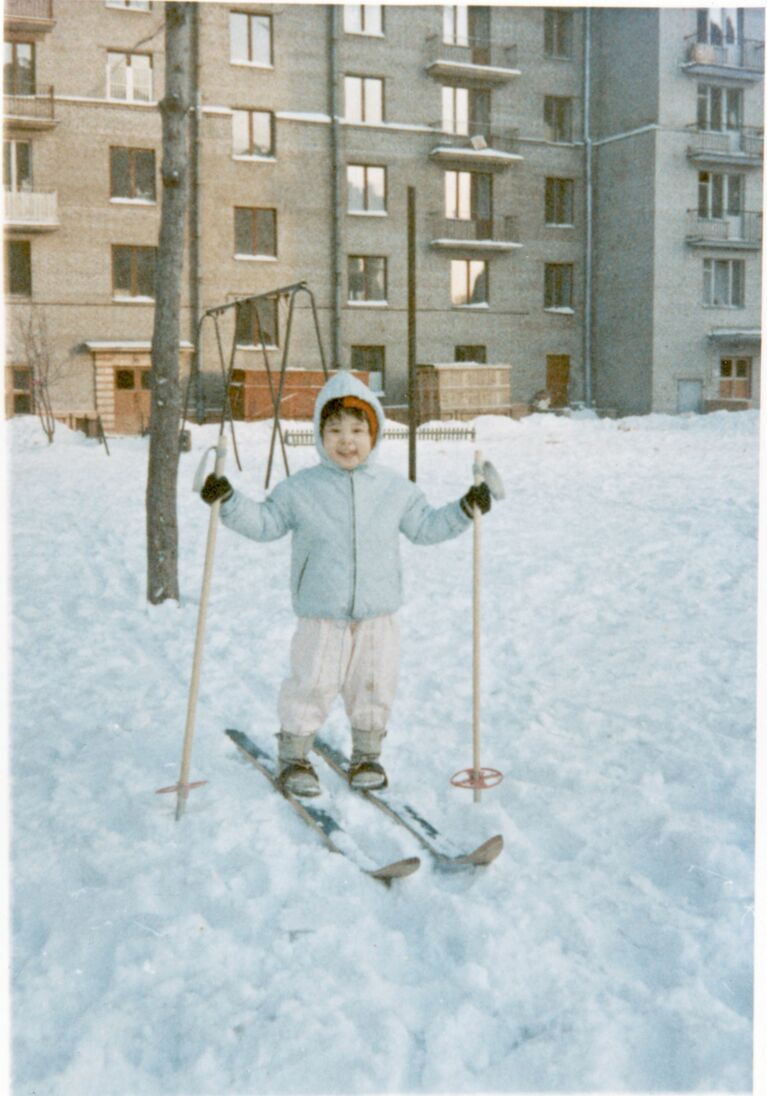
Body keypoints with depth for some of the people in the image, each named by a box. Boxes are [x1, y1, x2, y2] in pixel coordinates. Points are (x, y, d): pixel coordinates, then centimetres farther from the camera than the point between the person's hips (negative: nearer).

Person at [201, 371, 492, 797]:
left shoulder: (396, 488, 5)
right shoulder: (301, 489, -1)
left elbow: (425, 526, 14)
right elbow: (265, 522, 2)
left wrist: (464, 510, 3)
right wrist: (230, 500, -12)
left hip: (378, 617, 2)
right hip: (321, 618, -2)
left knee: (375, 687, 10)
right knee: (312, 686, 0)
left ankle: (367, 757, 29)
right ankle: (294, 758, 18)